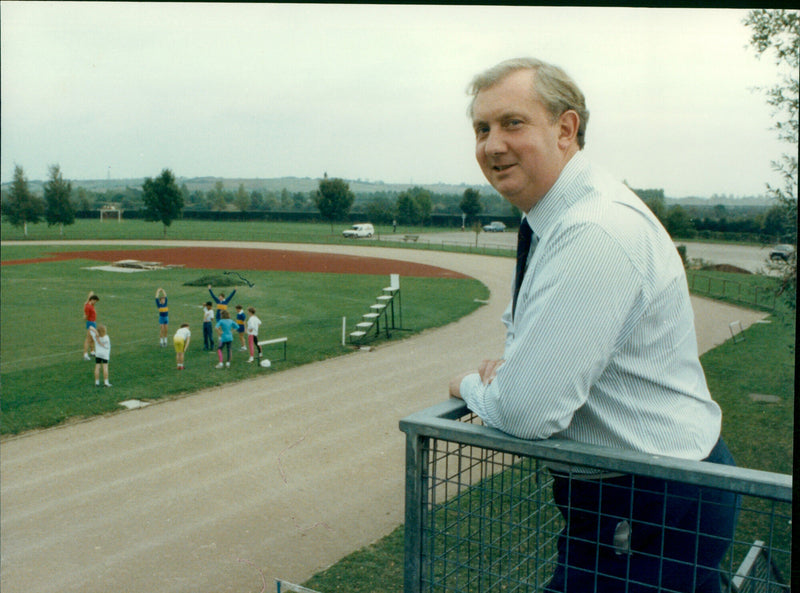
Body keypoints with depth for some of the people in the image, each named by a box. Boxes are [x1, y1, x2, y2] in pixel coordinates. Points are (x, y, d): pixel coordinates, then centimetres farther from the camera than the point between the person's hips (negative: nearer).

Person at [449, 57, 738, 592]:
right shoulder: (555, 218, 5)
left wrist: (471, 386, -6)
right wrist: (509, 366, 0)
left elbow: (526, 412, -28)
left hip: (655, 511, -9)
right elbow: (521, 323, 23)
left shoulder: (597, 231, -27)